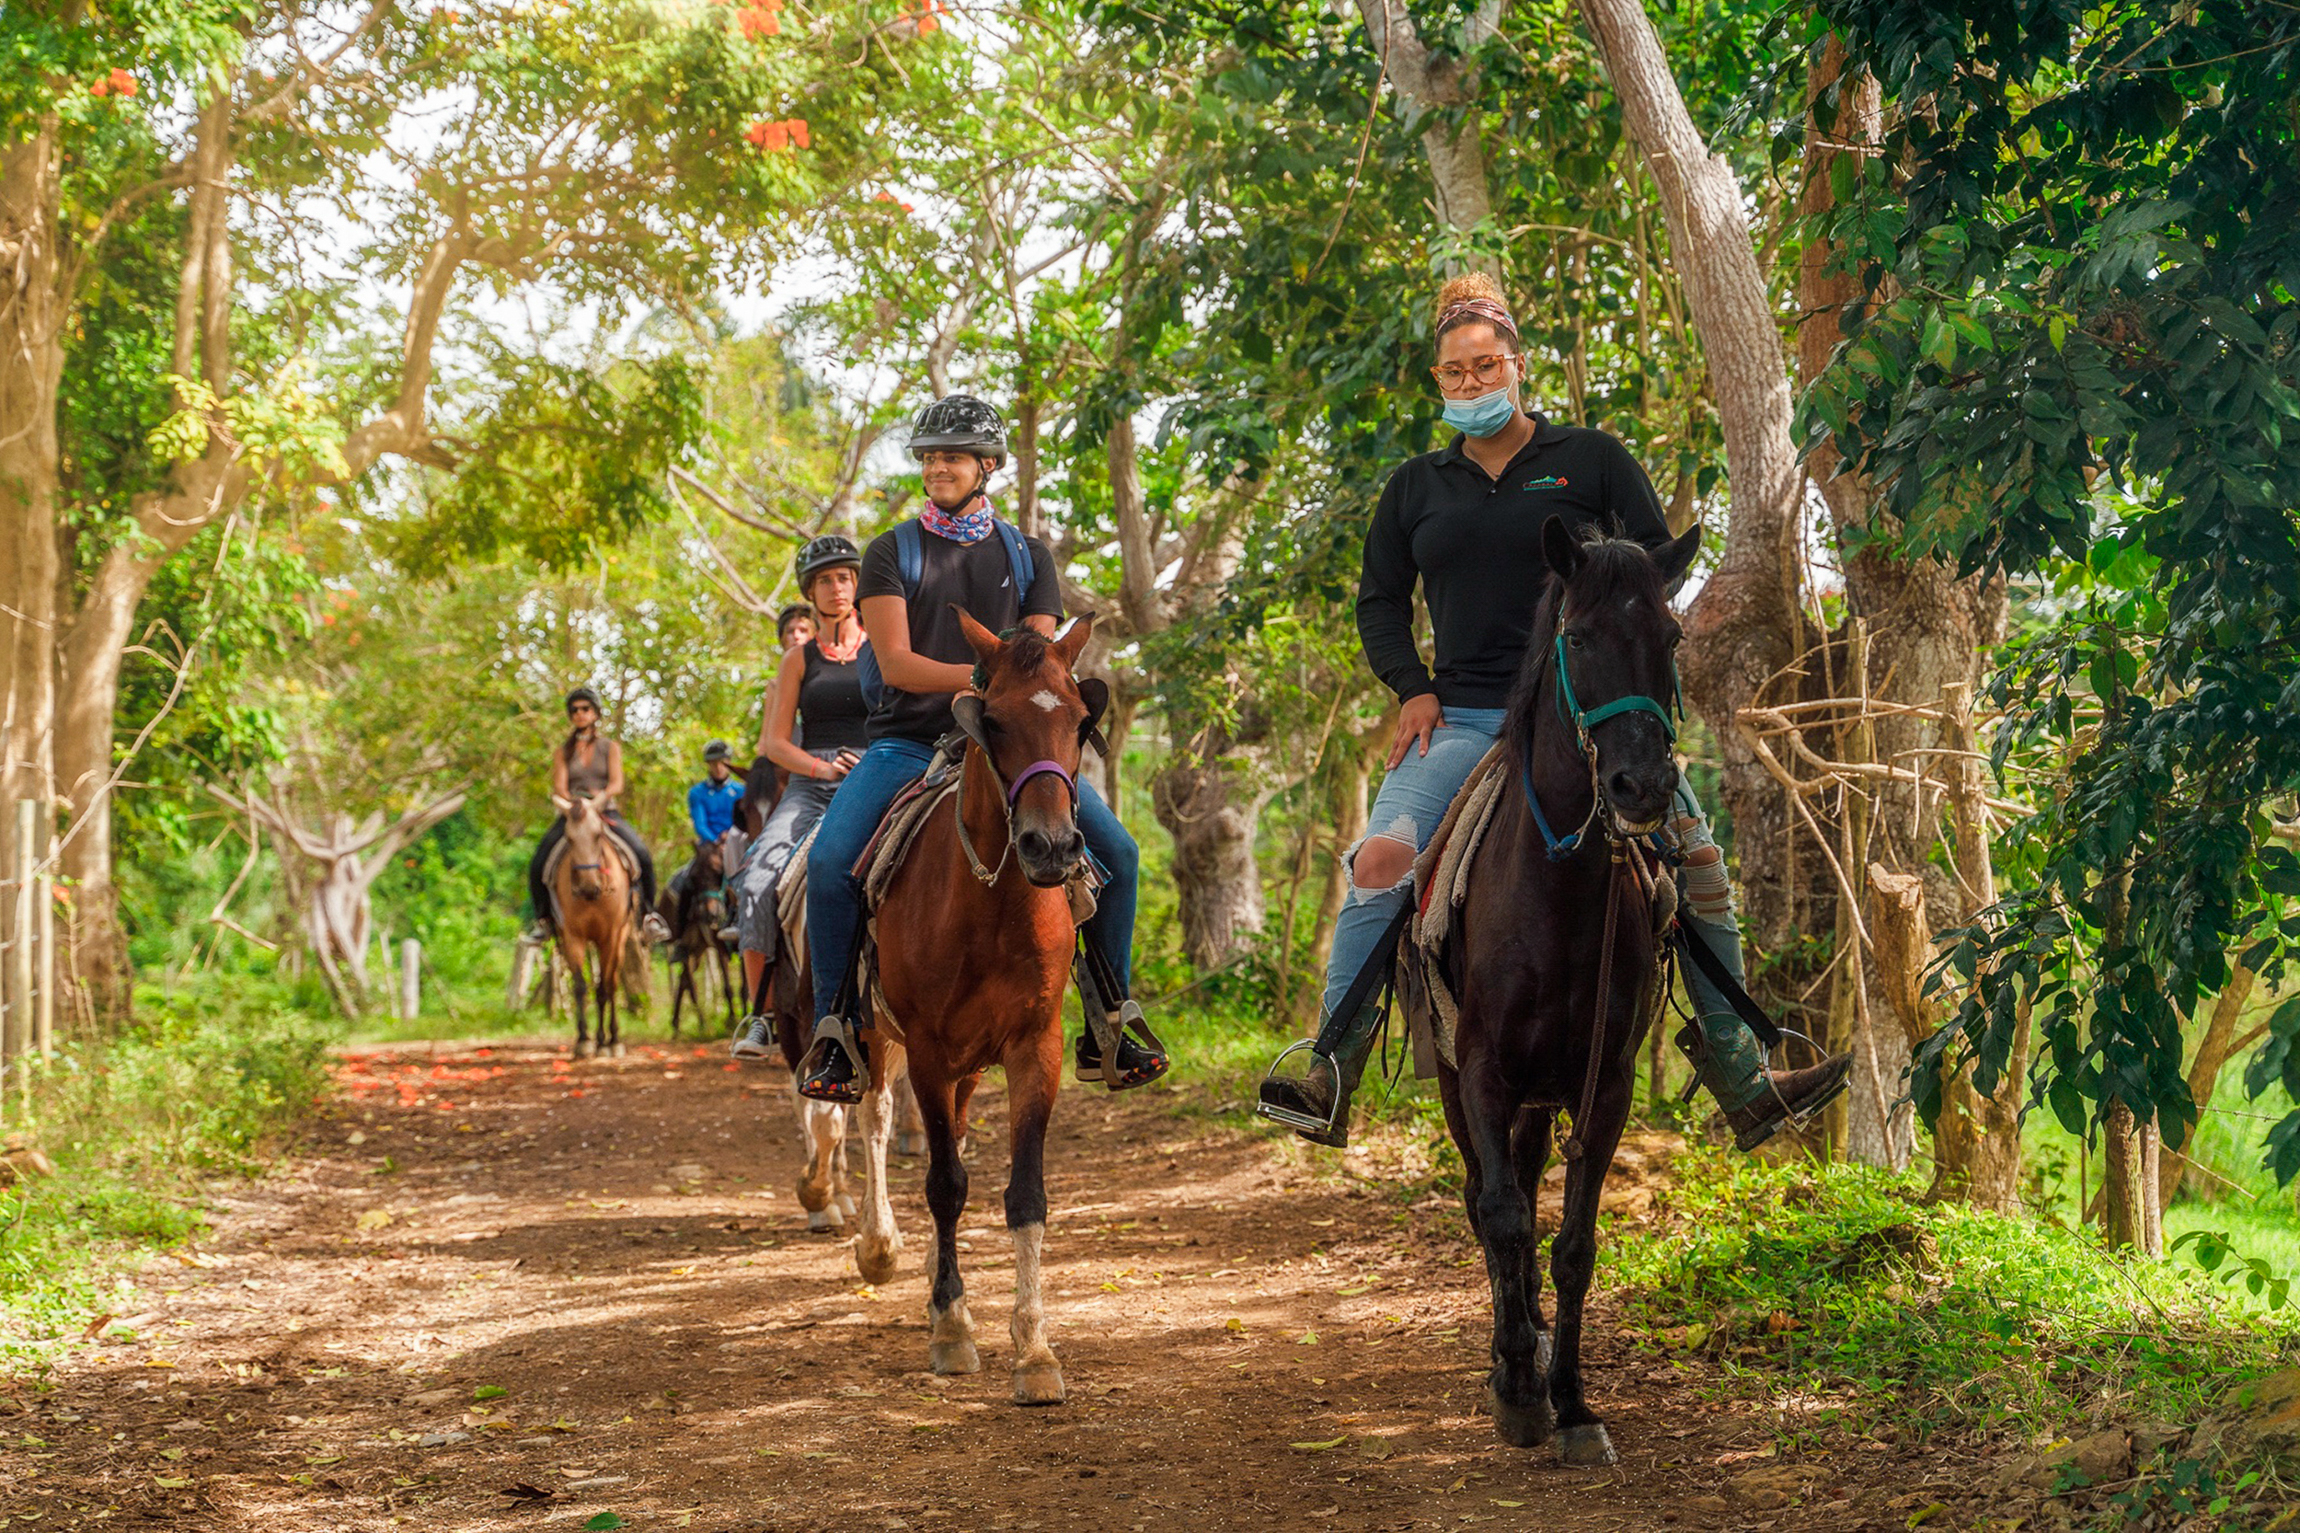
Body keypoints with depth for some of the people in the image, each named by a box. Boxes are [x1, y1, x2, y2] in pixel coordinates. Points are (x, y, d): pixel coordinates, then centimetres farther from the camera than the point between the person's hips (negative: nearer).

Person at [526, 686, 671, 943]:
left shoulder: (610, 748, 11)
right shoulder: (562, 753, 13)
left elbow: (617, 784, -2)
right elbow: (559, 788, 1)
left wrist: (600, 798, -24)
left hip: (606, 813, -1)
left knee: (642, 855, -26)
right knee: (537, 864, -22)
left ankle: (648, 913, -8)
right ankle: (543, 919, 0)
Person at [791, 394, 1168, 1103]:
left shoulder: (1028, 556, 12)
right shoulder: (892, 552, 4)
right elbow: (896, 664, -8)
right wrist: (979, 676, -24)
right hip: (908, 742, -2)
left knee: (1116, 852, -13)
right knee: (830, 861, -25)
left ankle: (1107, 1026, 0)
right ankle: (834, 1027, -11)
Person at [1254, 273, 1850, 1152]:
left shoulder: (1590, 460, 6)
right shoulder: (1417, 487, 13)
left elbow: (1657, 562, 8)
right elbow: (1380, 600, 18)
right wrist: (1411, 690, 2)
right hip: (1463, 717, 1)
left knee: (1696, 859, -12)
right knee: (1381, 861, -22)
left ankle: (1743, 1087, -2)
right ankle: (1330, 1084, -21)